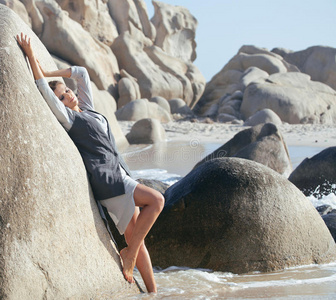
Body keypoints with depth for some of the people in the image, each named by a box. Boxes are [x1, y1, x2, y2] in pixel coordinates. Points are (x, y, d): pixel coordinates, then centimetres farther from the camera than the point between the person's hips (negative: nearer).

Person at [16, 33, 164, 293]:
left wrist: (46, 72, 23)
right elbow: (45, 91, -6)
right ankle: (129, 255, -12)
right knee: (156, 200, -20)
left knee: (135, 237, 5)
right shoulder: (68, 118, 0)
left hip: (119, 176, 8)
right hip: (105, 179, -8)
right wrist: (31, 57, -3)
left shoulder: (87, 107, 20)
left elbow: (82, 73, 25)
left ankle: (152, 291, 6)